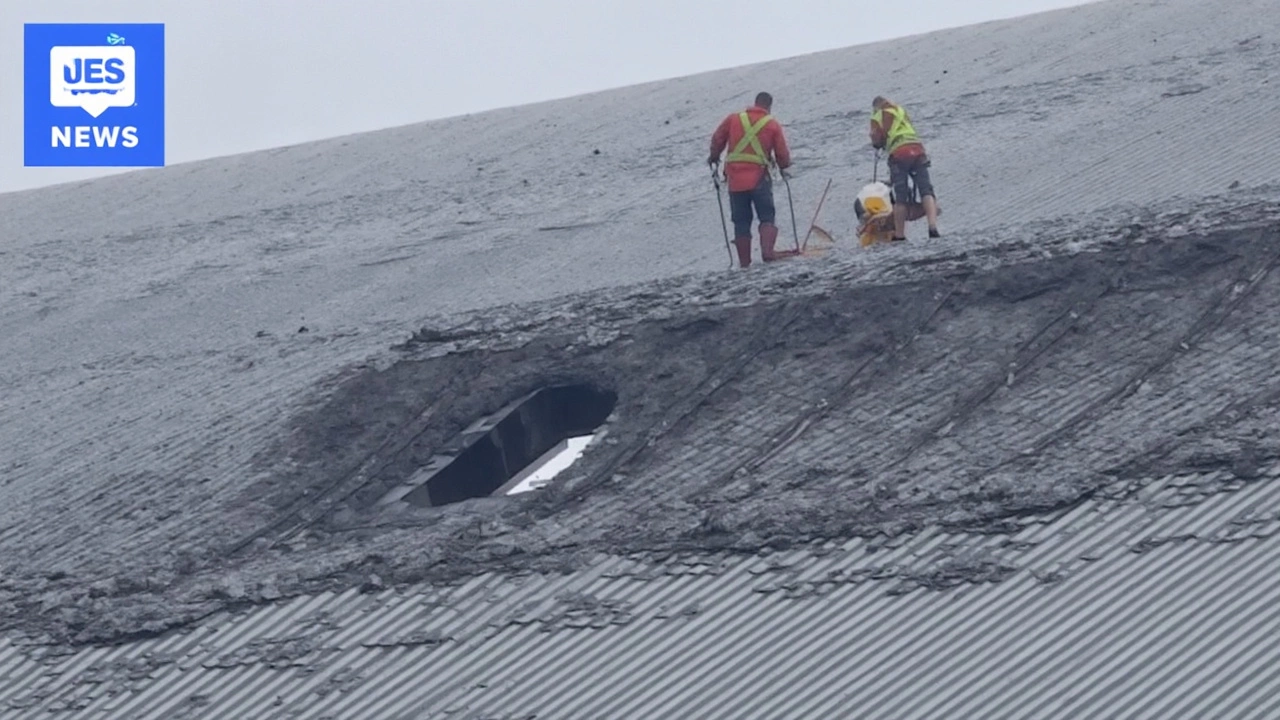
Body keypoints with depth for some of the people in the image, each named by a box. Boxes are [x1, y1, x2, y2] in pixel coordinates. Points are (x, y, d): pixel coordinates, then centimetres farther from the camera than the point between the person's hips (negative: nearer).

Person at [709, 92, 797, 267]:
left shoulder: (733, 119, 8)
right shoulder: (773, 124, 3)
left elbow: (717, 139, 11)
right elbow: (782, 153, 5)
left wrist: (714, 157, 30)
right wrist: (784, 167, 25)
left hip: (735, 179, 3)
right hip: (759, 178, -2)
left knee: (741, 222, 8)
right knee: (767, 217, 1)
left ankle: (744, 262, 7)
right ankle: (767, 251, -21)